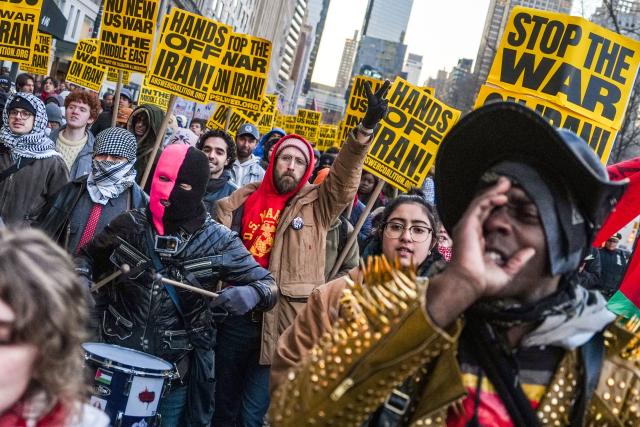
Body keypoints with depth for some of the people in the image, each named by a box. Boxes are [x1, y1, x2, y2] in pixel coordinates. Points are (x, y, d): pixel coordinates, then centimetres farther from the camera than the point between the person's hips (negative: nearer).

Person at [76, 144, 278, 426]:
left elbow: (268, 284, -5)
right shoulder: (129, 225, -5)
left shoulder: (219, 242, -11)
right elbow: (88, 256, 13)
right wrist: (81, 280, -8)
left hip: (174, 371, -2)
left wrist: (252, 293, -27)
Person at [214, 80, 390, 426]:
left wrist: (367, 127, -28)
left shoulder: (317, 204, 1)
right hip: (235, 316, 3)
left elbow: (344, 178, -15)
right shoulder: (245, 198, 7)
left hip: (283, 322, -2)